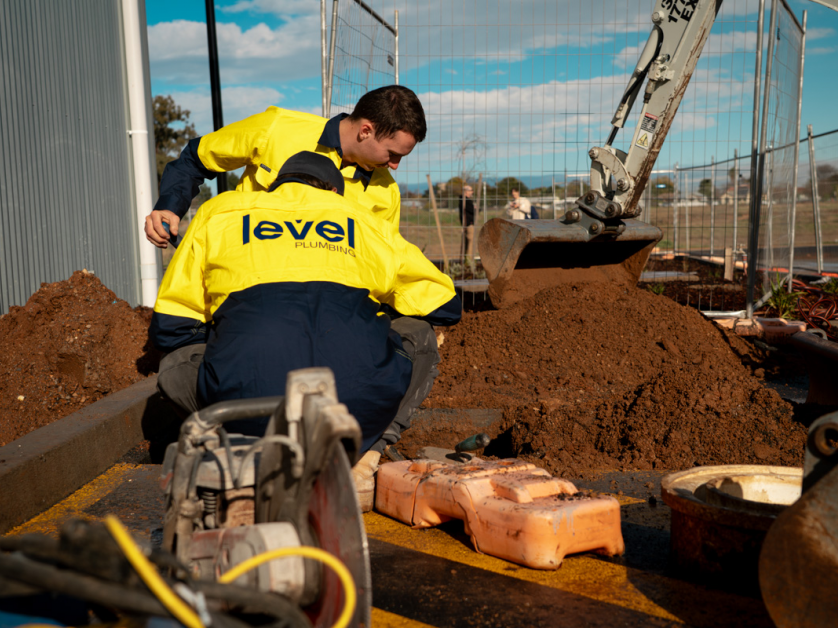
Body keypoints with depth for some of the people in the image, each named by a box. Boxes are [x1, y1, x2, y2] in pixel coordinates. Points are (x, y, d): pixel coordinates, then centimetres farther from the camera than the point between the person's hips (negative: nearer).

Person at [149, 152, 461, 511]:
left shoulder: (218, 212, 30)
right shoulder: (364, 221, 30)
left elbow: (168, 326, 31)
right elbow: (442, 303, 36)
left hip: (249, 400, 0)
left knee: (175, 364, 31)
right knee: (418, 336, 31)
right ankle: (361, 456, 12)